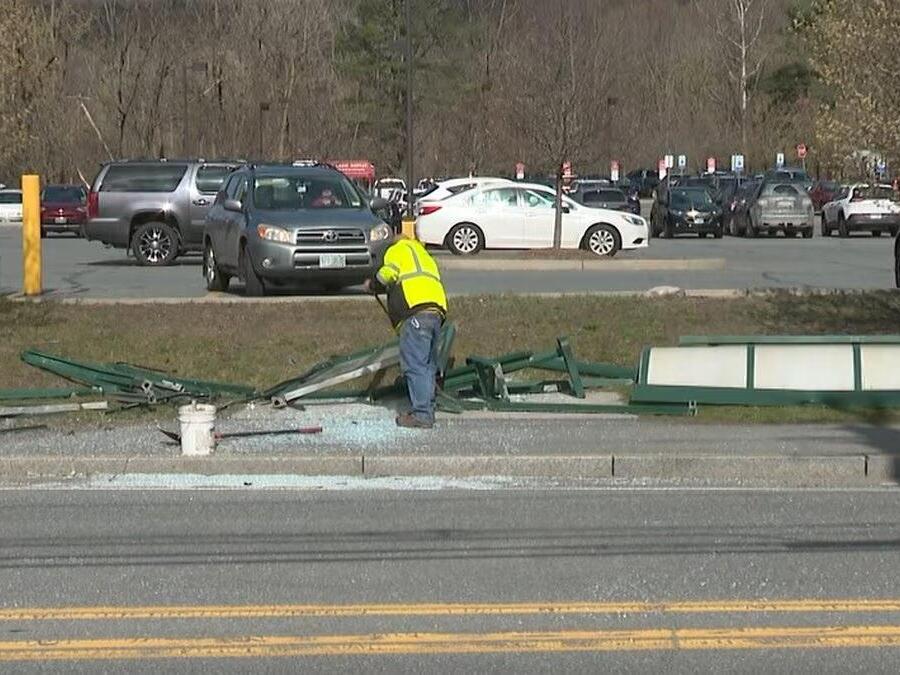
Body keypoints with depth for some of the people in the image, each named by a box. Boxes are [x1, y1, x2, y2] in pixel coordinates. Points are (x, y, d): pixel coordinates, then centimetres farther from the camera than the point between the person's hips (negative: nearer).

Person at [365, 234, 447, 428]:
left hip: (416, 310, -8)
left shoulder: (398, 249, 15)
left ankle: (421, 414, -16)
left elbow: (388, 272, -5)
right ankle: (428, 411, 11)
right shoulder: (425, 256, 37)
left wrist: (372, 285, 13)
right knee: (428, 366, 12)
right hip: (437, 311, 8)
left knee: (414, 365, -11)